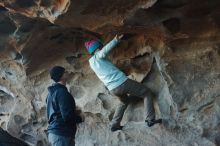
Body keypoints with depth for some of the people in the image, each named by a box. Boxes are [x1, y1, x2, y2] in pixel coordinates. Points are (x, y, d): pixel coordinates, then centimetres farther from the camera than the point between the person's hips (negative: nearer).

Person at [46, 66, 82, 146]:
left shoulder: (52, 92, 16)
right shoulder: (62, 92, -14)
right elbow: (67, 116, -21)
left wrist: (74, 111, 19)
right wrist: (80, 118, -2)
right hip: (62, 134, -10)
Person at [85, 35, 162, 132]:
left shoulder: (91, 62, 14)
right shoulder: (98, 56, -6)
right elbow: (105, 50, -29)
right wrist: (116, 40, -37)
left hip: (112, 89, 8)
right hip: (122, 82, -7)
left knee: (124, 101, 35)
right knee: (147, 93, 6)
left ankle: (114, 124, 24)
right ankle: (150, 120, 0)